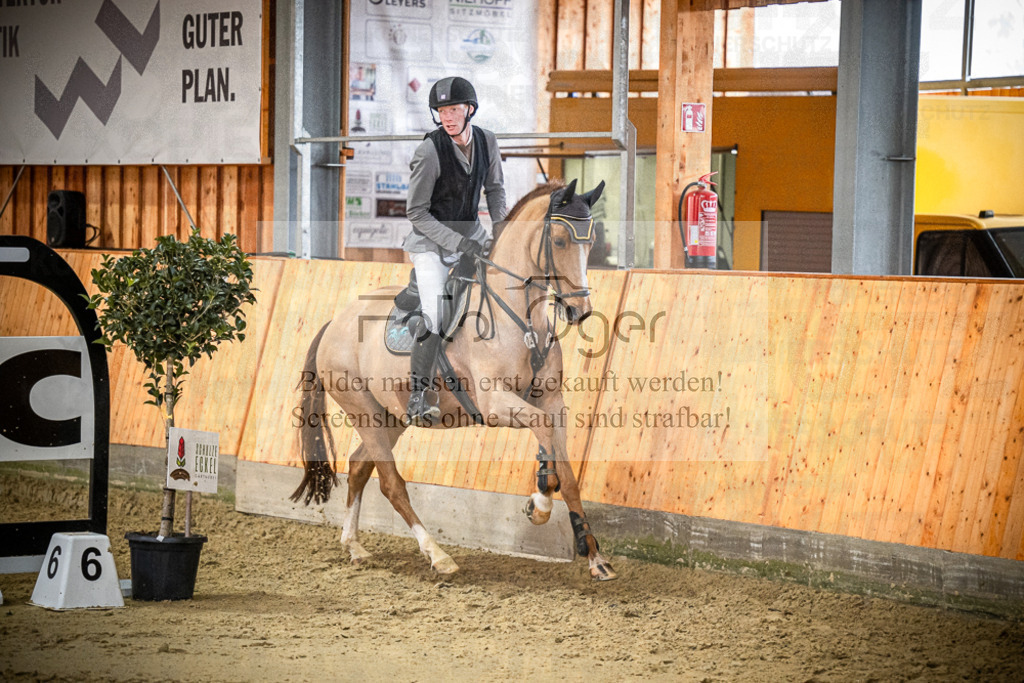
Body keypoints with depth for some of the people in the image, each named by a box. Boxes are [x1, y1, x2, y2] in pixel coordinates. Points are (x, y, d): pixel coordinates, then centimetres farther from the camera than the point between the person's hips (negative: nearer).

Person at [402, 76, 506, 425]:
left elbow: (495, 188, 13)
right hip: (431, 241, -6)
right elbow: (416, 213, -18)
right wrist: (457, 242, -23)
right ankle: (418, 393, -9)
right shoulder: (430, 150, -22)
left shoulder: (486, 141, -5)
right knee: (435, 317, -20)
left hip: (470, 231, 6)